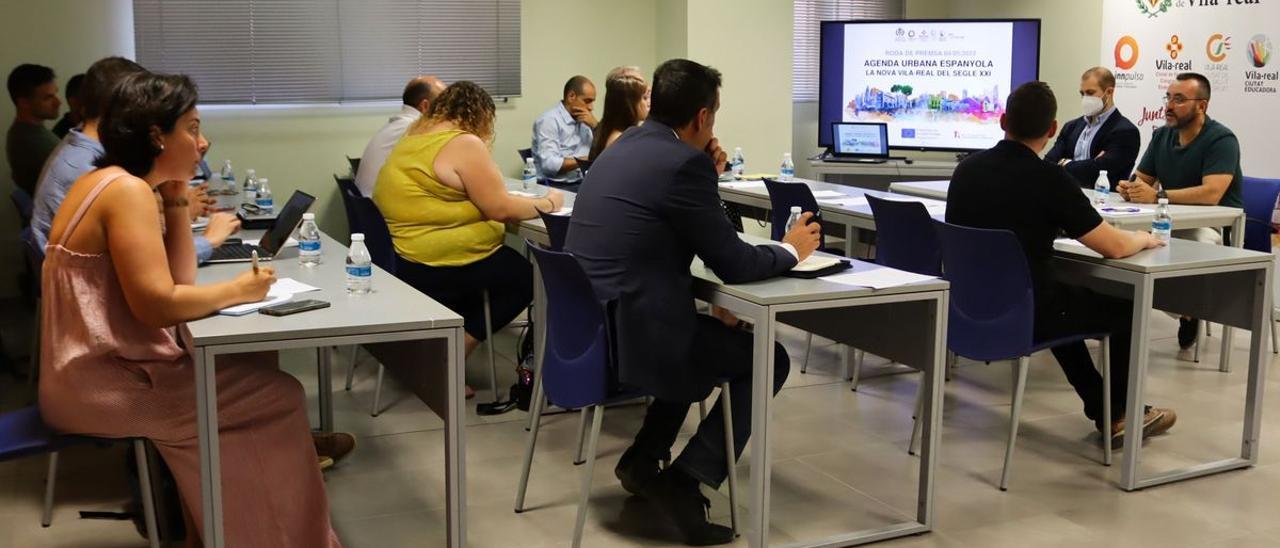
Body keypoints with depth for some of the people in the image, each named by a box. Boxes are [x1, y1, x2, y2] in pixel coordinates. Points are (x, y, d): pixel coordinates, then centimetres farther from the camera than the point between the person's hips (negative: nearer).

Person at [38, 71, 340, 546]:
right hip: (103, 384, -10)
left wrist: (176, 200, 4)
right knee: (281, 394, -6)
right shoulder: (127, 190, -19)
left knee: (254, 366, 12)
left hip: (101, 367, 10)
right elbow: (159, 306, -26)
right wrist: (239, 290, -13)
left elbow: (178, 279, 10)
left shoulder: (115, 181, 12)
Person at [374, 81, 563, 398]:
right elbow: (500, 208, -16)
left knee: (510, 263, 22)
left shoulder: (417, 136, 12)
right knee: (525, 277, 9)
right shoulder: (464, 144, -16)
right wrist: (546, 204, -1)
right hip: (437, 267, -10)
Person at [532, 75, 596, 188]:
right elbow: (549, 164, -20)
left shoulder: (583, 119, 14)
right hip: (557, 186, -7)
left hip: (584, 182, 7)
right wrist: (583, 161, -15)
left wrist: (595, 126, -1)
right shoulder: (549, 120, -8)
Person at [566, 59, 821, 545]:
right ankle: (687, 481, 1)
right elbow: (732, 264, -10)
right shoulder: (684, 161, -15)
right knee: (769, 359, 10)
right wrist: (790, 250, 8)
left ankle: (644, 460, 26)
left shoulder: (626, 145, 12)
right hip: (628, 334, -9)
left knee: (710, 332, 32)